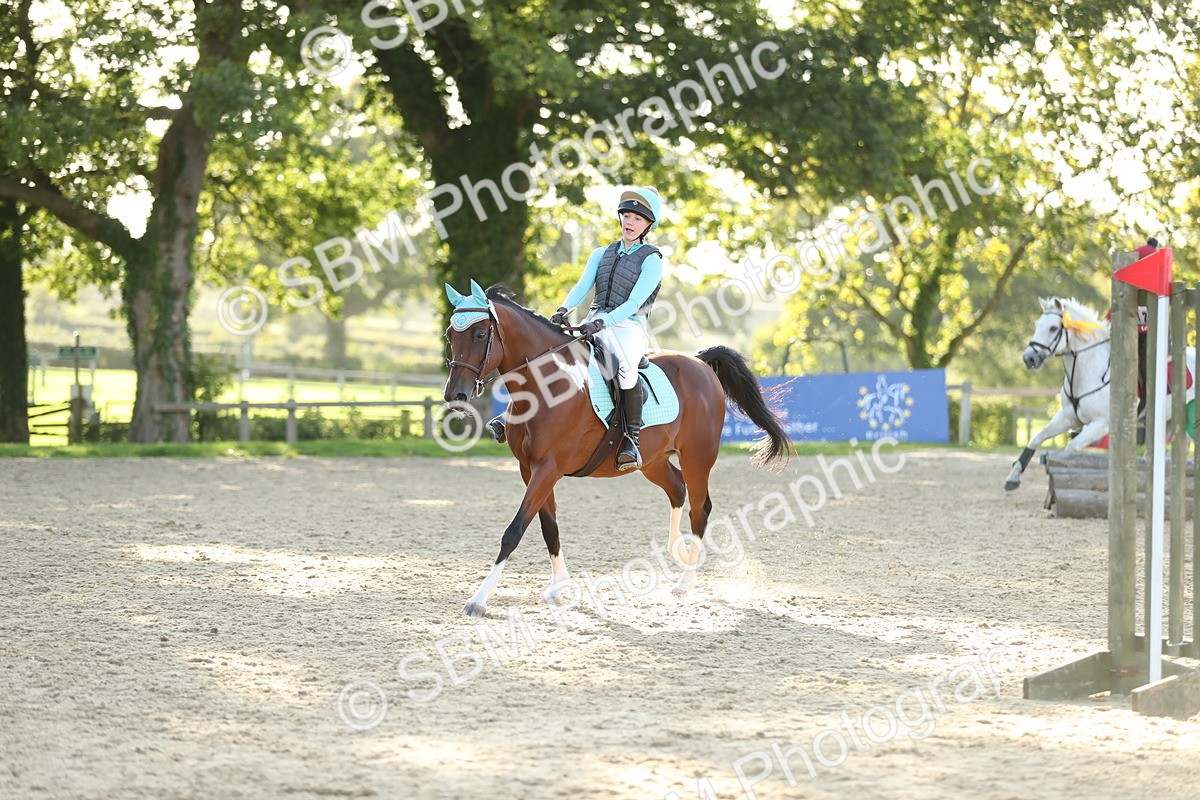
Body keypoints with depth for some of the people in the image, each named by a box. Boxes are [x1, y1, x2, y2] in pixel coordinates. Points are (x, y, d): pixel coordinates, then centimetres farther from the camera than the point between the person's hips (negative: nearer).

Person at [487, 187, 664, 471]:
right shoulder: (601, 254, 18)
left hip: (629, 327, -6)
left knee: (625, 365, -38)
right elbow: (583, 286, 5)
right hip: (594, 325, 6)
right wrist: (564, 309, -16)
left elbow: (634, 303, -12)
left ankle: (632, 439, -34)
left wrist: (602, 323, -25)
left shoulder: (651, 261, 0)